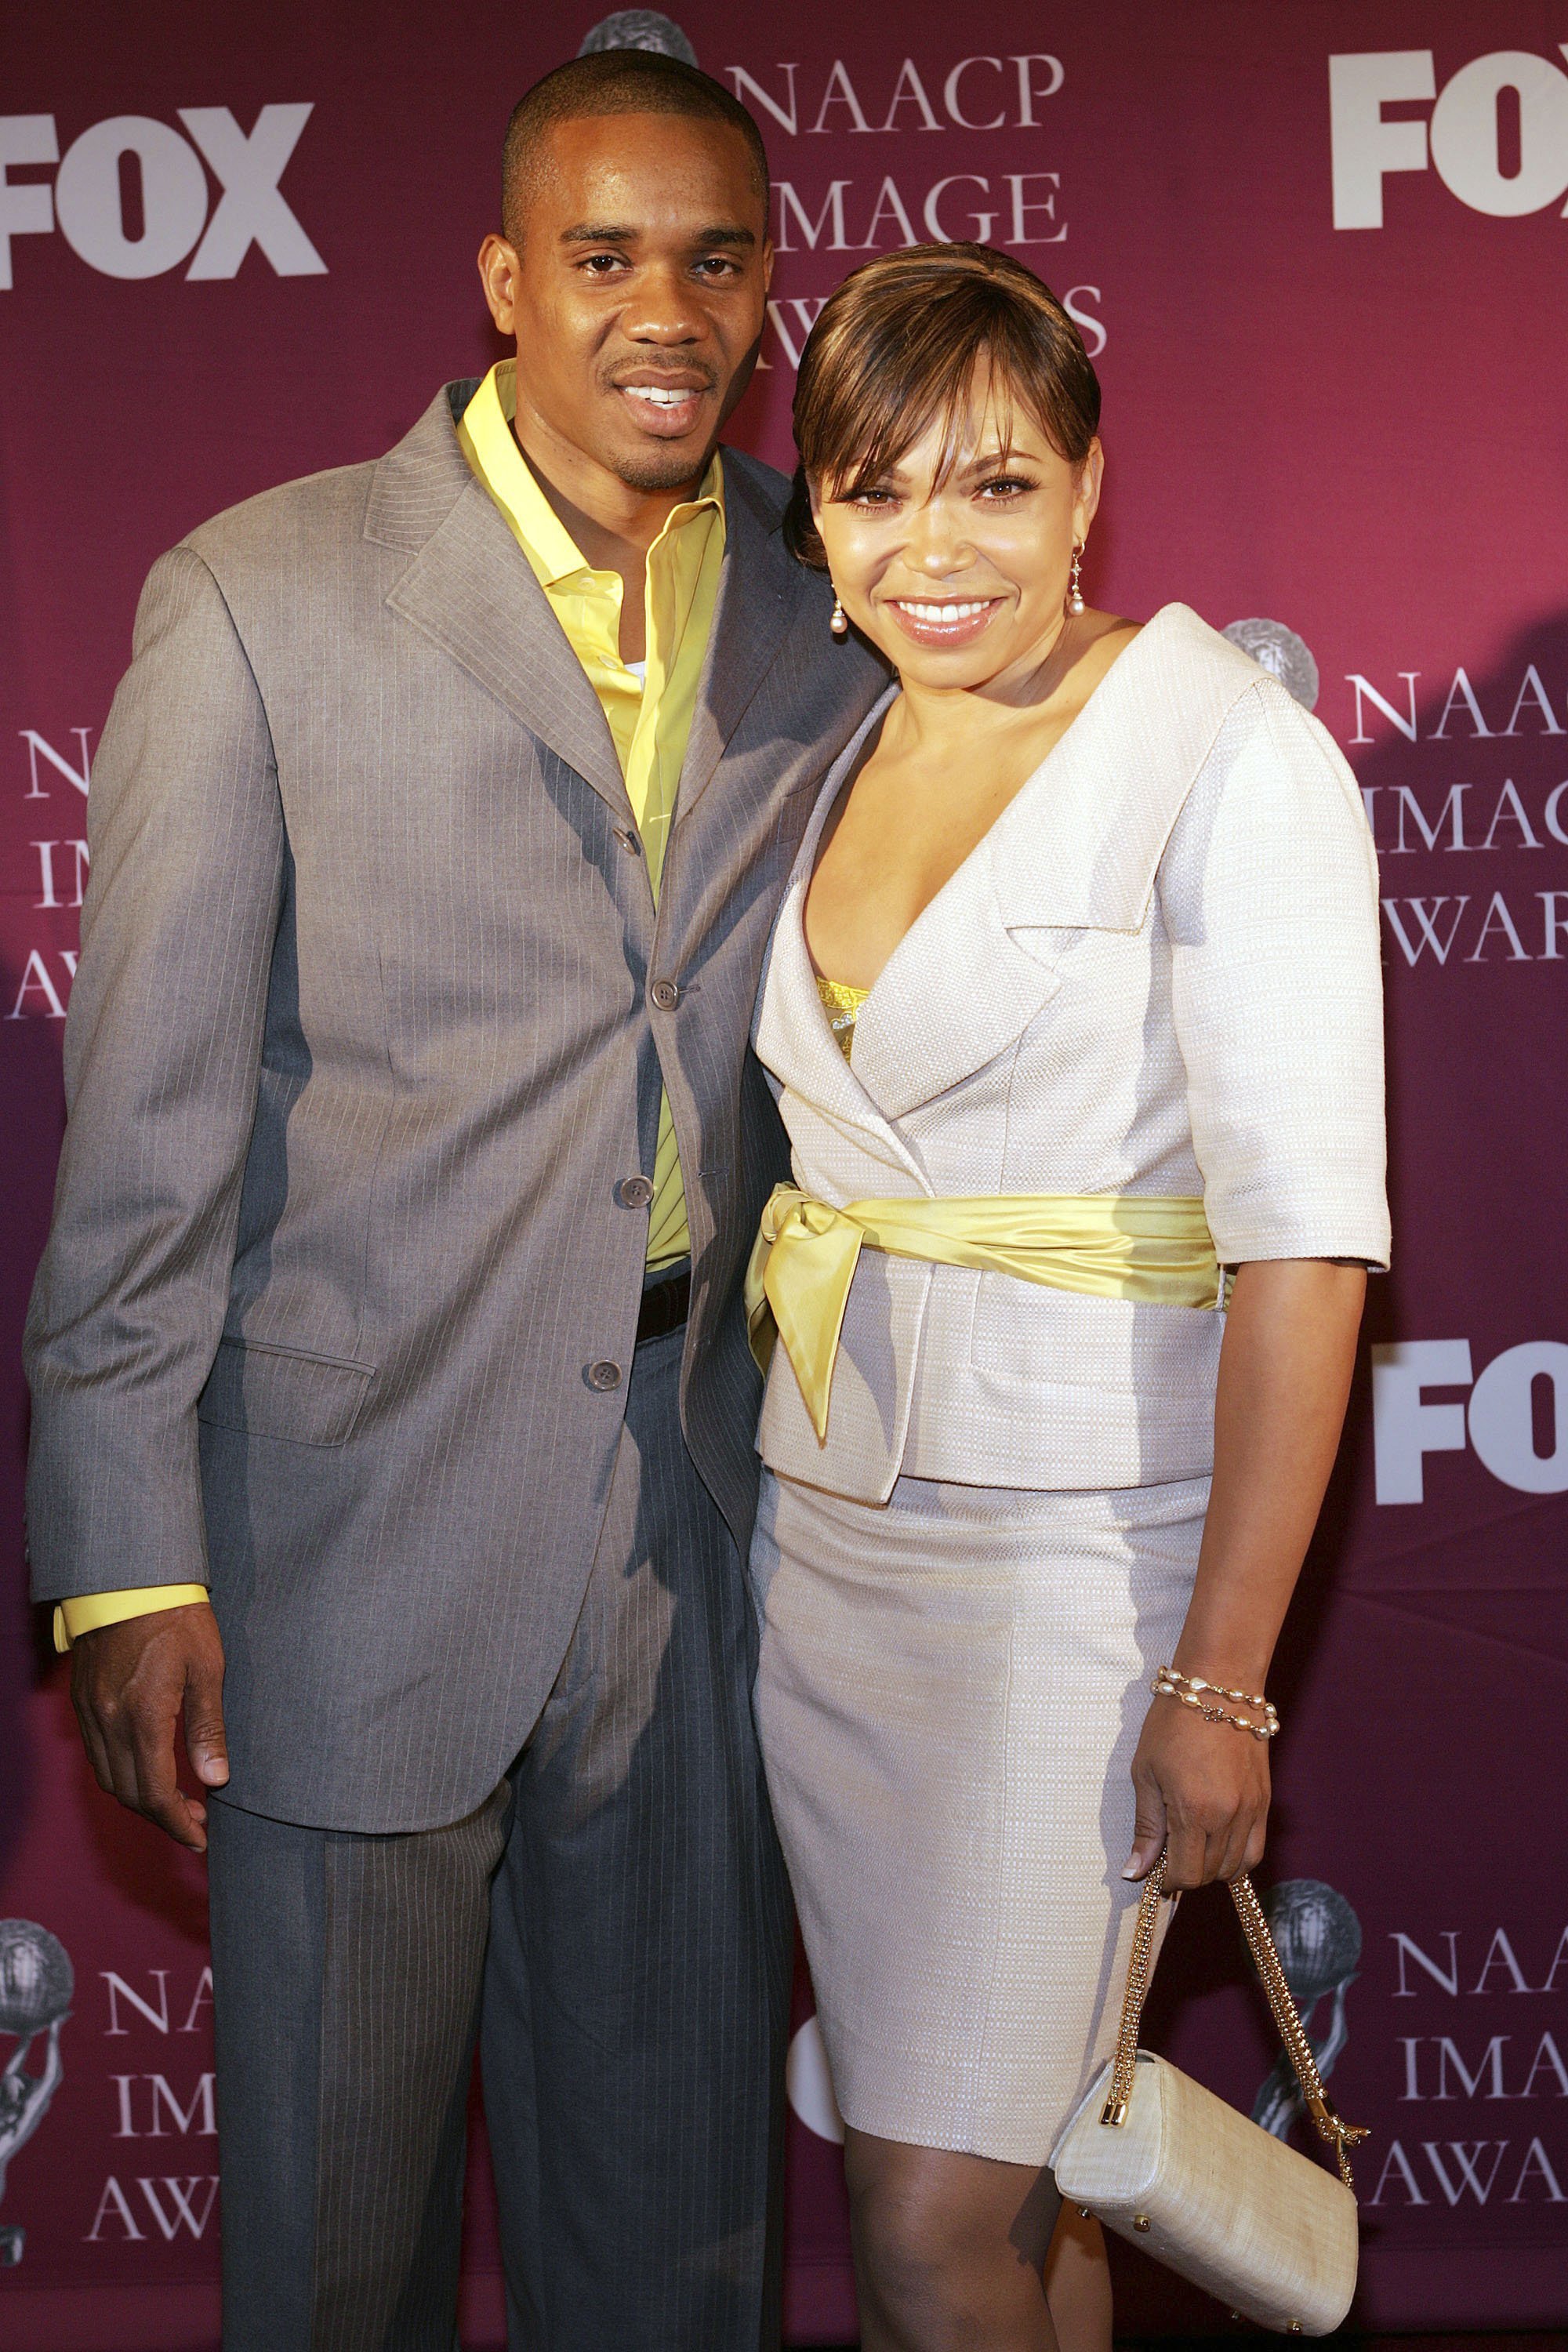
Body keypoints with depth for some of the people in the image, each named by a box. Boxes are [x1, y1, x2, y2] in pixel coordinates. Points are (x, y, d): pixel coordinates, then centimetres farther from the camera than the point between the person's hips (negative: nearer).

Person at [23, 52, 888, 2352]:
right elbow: (146, 1113, -7)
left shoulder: (842, 612, 4)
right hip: (365, 1520, -3)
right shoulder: (262, 603, -6)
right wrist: (129, 1562, -9)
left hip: (704, 1517, 3)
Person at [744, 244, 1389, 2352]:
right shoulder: (845, 761, 11)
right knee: (942, 2168, 14)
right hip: (828, 1523, 7)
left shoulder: (1228, 756, -12)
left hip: (1076, 1537, -6)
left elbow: (1305, 1242, -17)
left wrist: (1223, 1679, -19)